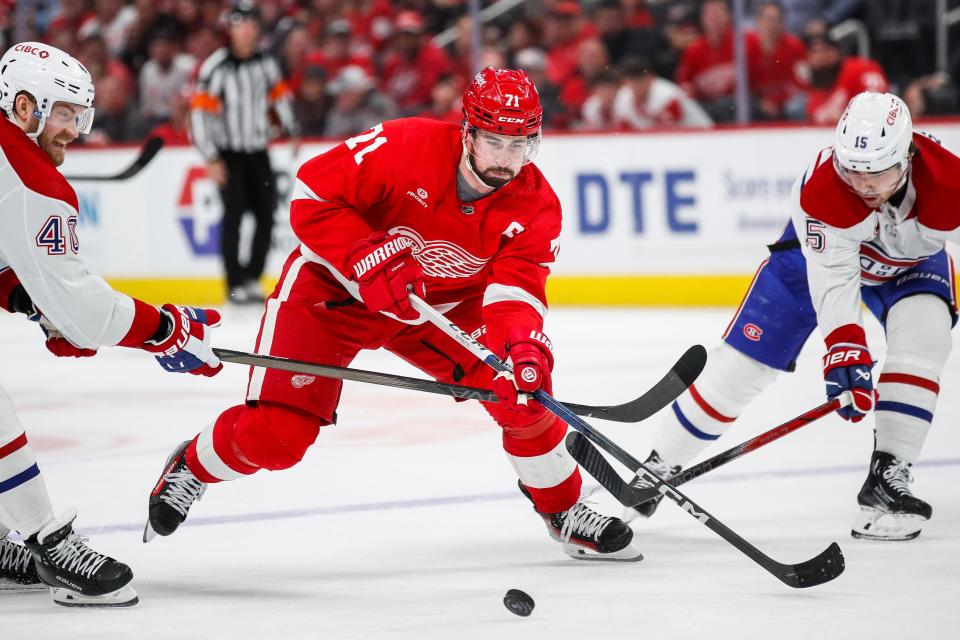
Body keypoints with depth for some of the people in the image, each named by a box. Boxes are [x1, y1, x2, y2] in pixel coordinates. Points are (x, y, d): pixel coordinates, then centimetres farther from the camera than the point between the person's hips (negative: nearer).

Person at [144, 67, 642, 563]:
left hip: (443, 305, 4)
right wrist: (369, 259, -35)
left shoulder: (536, 207, -17)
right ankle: (192, 467, 18)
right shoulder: (406, 146, -28)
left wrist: (522, 343, -47)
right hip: (334, 287, -4)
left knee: (522, 389, -14)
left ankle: (563, 509, 11)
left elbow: (514, 291, -26)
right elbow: (312, 193, -24)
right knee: (274, 434, -15)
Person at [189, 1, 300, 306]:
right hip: (229, 153, -6)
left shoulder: (266, 64, 2)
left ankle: (252, 277, 16)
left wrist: (292, 131, 13)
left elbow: (279, 95, 19)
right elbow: (200, 112, -16)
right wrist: (212, 160, -18)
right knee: (234, 214, -12)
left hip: (258, 152, 6)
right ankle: (236, 284, -7)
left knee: (266, 214, 3)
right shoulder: (216, 67, -16)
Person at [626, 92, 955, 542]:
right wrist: (844, 350, -51)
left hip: (911, 262, 1)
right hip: (820, 251, -1)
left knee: (923, 336, -28)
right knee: (742, 360, -5)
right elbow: (832, 278, -39)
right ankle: (658, 468, 11)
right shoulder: (822, 187, -41)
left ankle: (887, 480, -21)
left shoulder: (945, 178, -37)